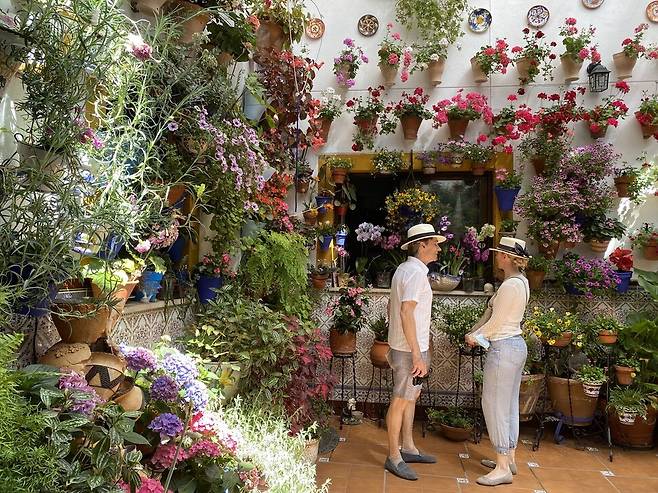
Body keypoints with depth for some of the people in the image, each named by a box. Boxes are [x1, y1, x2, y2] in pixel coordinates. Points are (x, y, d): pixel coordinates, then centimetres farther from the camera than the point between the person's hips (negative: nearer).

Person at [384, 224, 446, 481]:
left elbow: (392, 307, 19)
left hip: (402, 345, 10)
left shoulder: (403, 269, 12)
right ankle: (394, 458, 11)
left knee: (412, 396, 18)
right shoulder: (416, 272, -19)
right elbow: (407, 313, -27)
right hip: (410, 349, -10)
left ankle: (408, 448, 29)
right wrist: (417, 355, -26)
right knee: (400, 401, 0)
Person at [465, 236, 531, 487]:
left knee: (495, 405, -3)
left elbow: (496, 321, -15)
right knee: (509, 404, 16)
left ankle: (503, 468, 4)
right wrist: (475, 332, 6)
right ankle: (509, 458, 27)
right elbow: (491, 313, 12)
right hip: (516, 345, 10)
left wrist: (474, 336, 0)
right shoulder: (521, 281, 10)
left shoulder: (510, 285, -20)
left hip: (503, 348, -10)